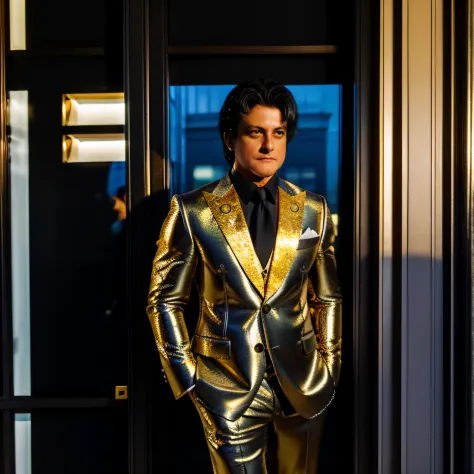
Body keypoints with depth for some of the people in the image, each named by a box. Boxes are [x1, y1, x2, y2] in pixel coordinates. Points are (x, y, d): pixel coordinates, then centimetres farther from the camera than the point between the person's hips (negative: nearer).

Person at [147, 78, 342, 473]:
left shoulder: (313, 211, 1)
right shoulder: (194, 212, -8)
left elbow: (327, 297, 8)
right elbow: (165, 300, -2)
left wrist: (329, 367, 8)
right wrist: (187, 377, -4)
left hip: (302, 382, 3)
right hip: (230, 384, -3)